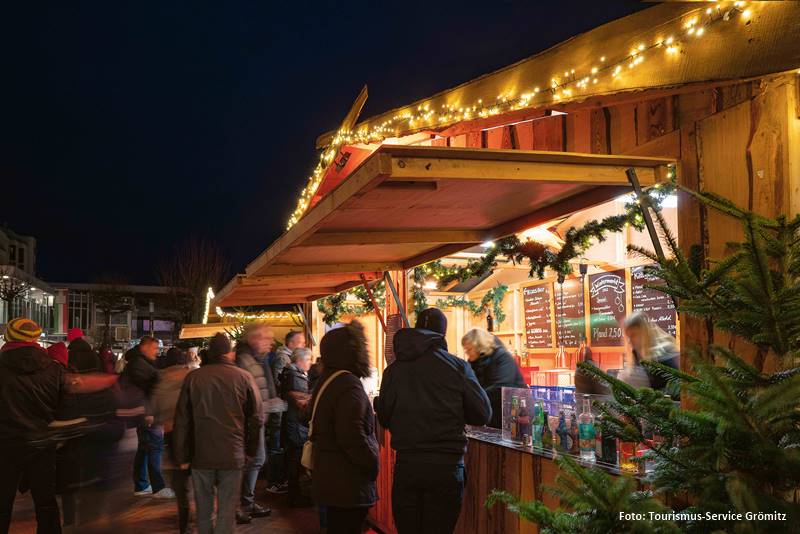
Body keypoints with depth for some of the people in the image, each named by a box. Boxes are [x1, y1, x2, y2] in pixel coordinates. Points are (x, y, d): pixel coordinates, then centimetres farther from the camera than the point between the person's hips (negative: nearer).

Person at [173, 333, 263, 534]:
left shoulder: (192, 377, -1)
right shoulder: (244, 377, -4)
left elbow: (182, 421, 2)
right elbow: (257, 418, 1)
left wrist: (182, 456, 10)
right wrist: (251, 450, 14)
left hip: (200, 454, 2)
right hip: (233, 455, -2)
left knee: (203, 510, 16)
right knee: (226, 510, 6)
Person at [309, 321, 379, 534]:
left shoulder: (326, 380, 12)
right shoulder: (349, 385, -20)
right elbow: (353, 438, -27)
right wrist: (373, 464, -13)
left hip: (330, 480, 10)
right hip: (349, 485, -10)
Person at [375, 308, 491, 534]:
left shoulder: (393, 369, 1)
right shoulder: (457, 366, -4)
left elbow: (384, 418, 7)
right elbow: (483, 414, -3)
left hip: (406, 464, 2)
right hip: (446, 465, -2)